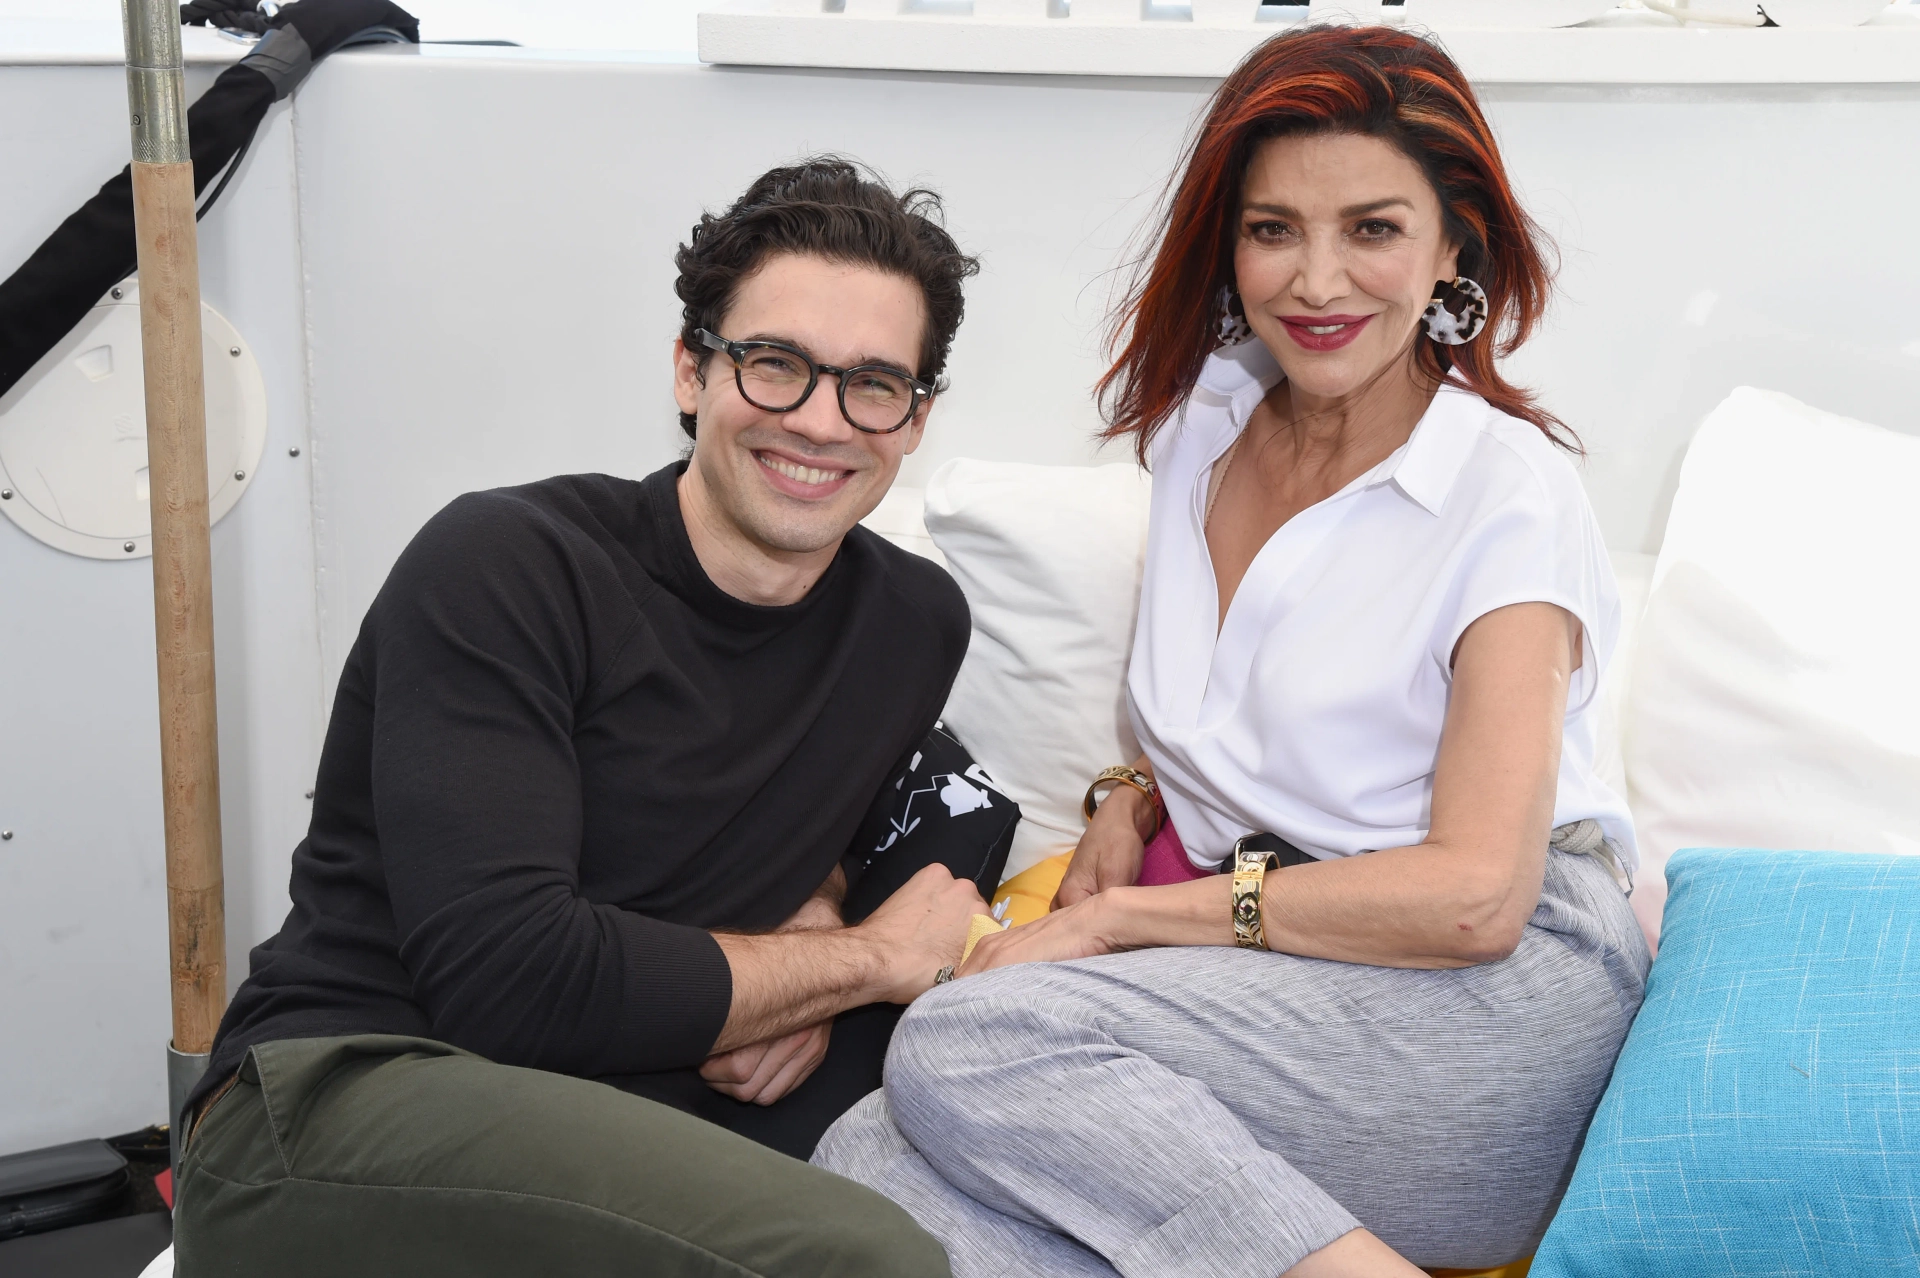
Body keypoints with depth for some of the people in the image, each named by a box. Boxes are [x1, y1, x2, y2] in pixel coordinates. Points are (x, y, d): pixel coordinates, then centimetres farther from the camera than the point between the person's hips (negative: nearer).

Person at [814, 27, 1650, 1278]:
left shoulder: (1508, 494, -6)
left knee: (966, 1039, -27)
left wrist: (1118, 918, -11)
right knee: (871, 1163, -23)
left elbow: (1474, 897, -14)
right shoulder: (1203, 421, 13)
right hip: (1271, 984, 6)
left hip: (1497, 997, -6)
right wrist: (1134, 800, 6)